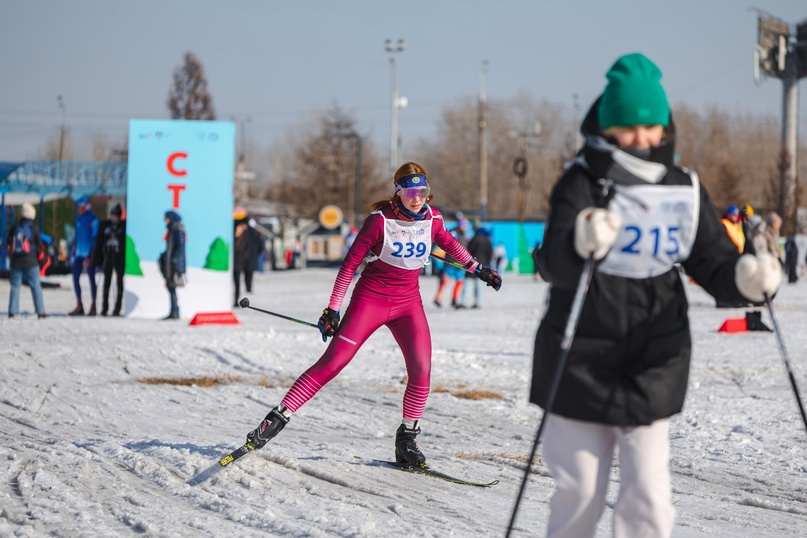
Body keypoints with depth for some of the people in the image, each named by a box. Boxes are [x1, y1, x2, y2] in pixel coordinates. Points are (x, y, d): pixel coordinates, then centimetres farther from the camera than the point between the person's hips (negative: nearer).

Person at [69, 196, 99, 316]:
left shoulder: (93, 220, -9)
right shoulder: (79, 220, 14)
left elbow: (94, 238, -12)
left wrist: (90, 257, -16)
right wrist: (74, 252, 16)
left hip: (89, 255, -8)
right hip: (79, 254, 8)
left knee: (92, 279, -1)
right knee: (75, 278, 3)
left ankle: (93, 306, 4)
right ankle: (79, 306, 9)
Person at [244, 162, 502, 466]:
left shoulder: (431, 219, -2)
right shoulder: (381, 221, -15)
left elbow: (448, 243, 21)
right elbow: (351, 262, -9)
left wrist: (478, 269, 26)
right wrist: (333, 309, -10)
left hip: (408, 303, 4)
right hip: (370, 298, -4)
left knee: (421, 369, -12)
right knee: (333, 361, -11)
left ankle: (407, 439, 4)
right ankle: (278, 418, -7)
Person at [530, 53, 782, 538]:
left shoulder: (685, 191, 3)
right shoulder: (582, 184, -9)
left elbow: (714, 262, 2)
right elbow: (554, 265, -23)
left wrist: (746, 277, -21)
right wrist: (584, 242, -46)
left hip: (654, 366, 2)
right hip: (583, 362, -2)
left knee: (649, 498, -3)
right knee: (580, 494, 6)